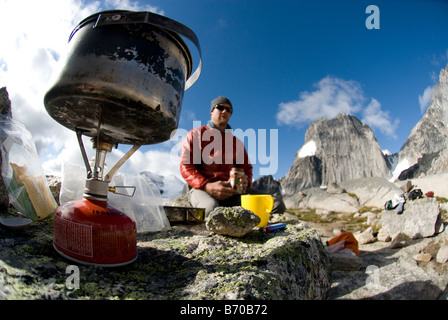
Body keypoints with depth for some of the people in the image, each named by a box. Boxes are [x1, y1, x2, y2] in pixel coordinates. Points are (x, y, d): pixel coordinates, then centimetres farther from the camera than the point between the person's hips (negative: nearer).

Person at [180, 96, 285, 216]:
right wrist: (207, 186, -17)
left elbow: (246, 168, 23)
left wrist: (245, 182, -5)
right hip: (201, 188, -4)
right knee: (211, 209, -42)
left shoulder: (237, 142, 25)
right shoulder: (195, 134, 14)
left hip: (232, 191, 4)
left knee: (277, 204, -20)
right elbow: (185, 166, 2)